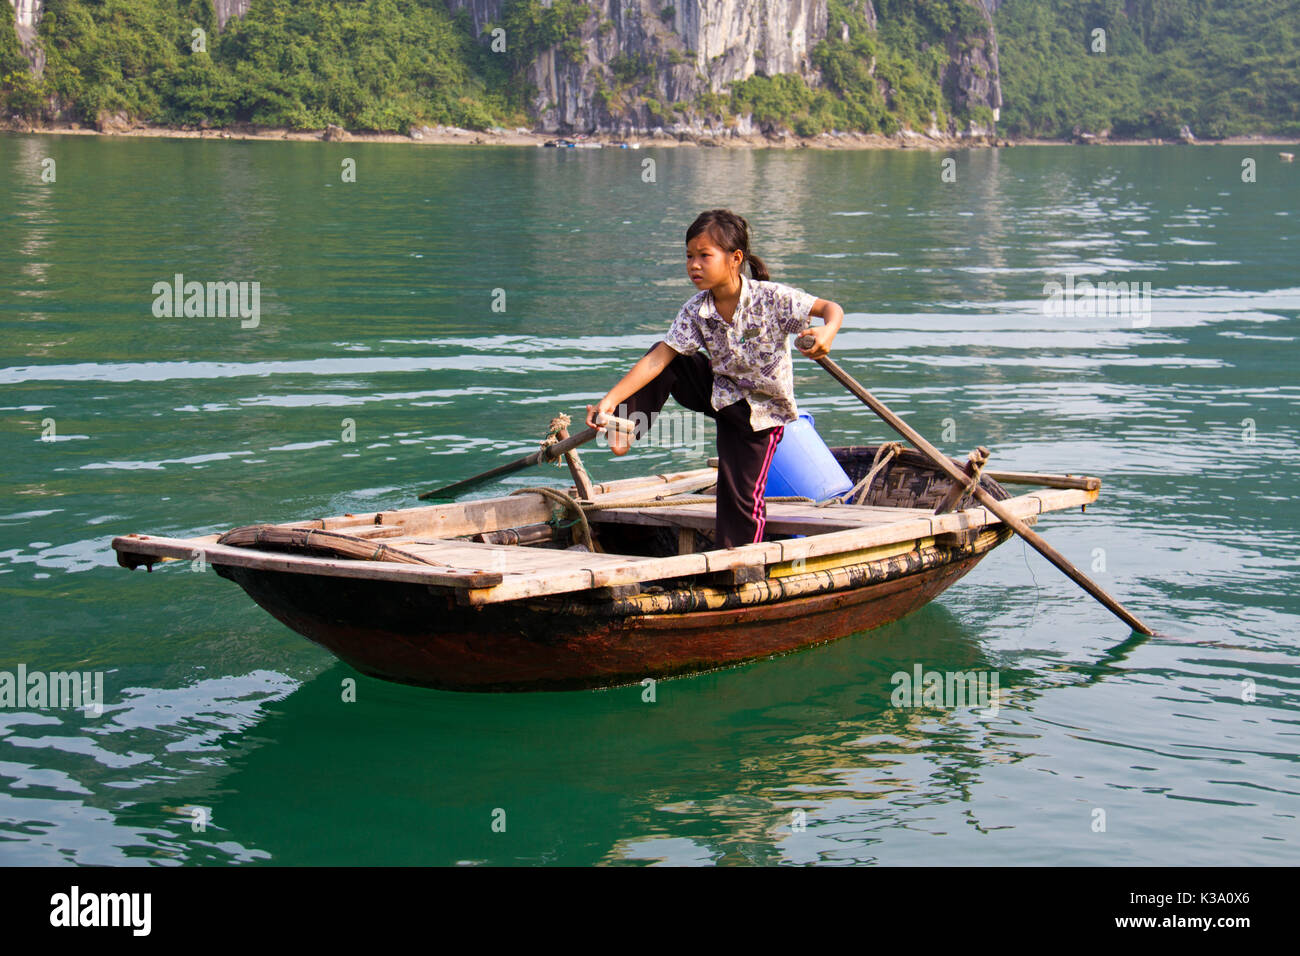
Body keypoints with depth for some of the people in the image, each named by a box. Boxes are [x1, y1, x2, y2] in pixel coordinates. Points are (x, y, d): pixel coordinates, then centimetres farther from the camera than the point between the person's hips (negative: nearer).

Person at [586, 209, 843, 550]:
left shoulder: (771, 298, -25)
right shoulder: (696, 311, -14)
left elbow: (831, 309, -25)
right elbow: (658, 359, -17)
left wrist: (827, 333, -49)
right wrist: (610, 400, -24)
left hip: (759, 410, -4)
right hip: (719, 391, 4)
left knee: (743, 497, -4)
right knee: (663, 359, -9)